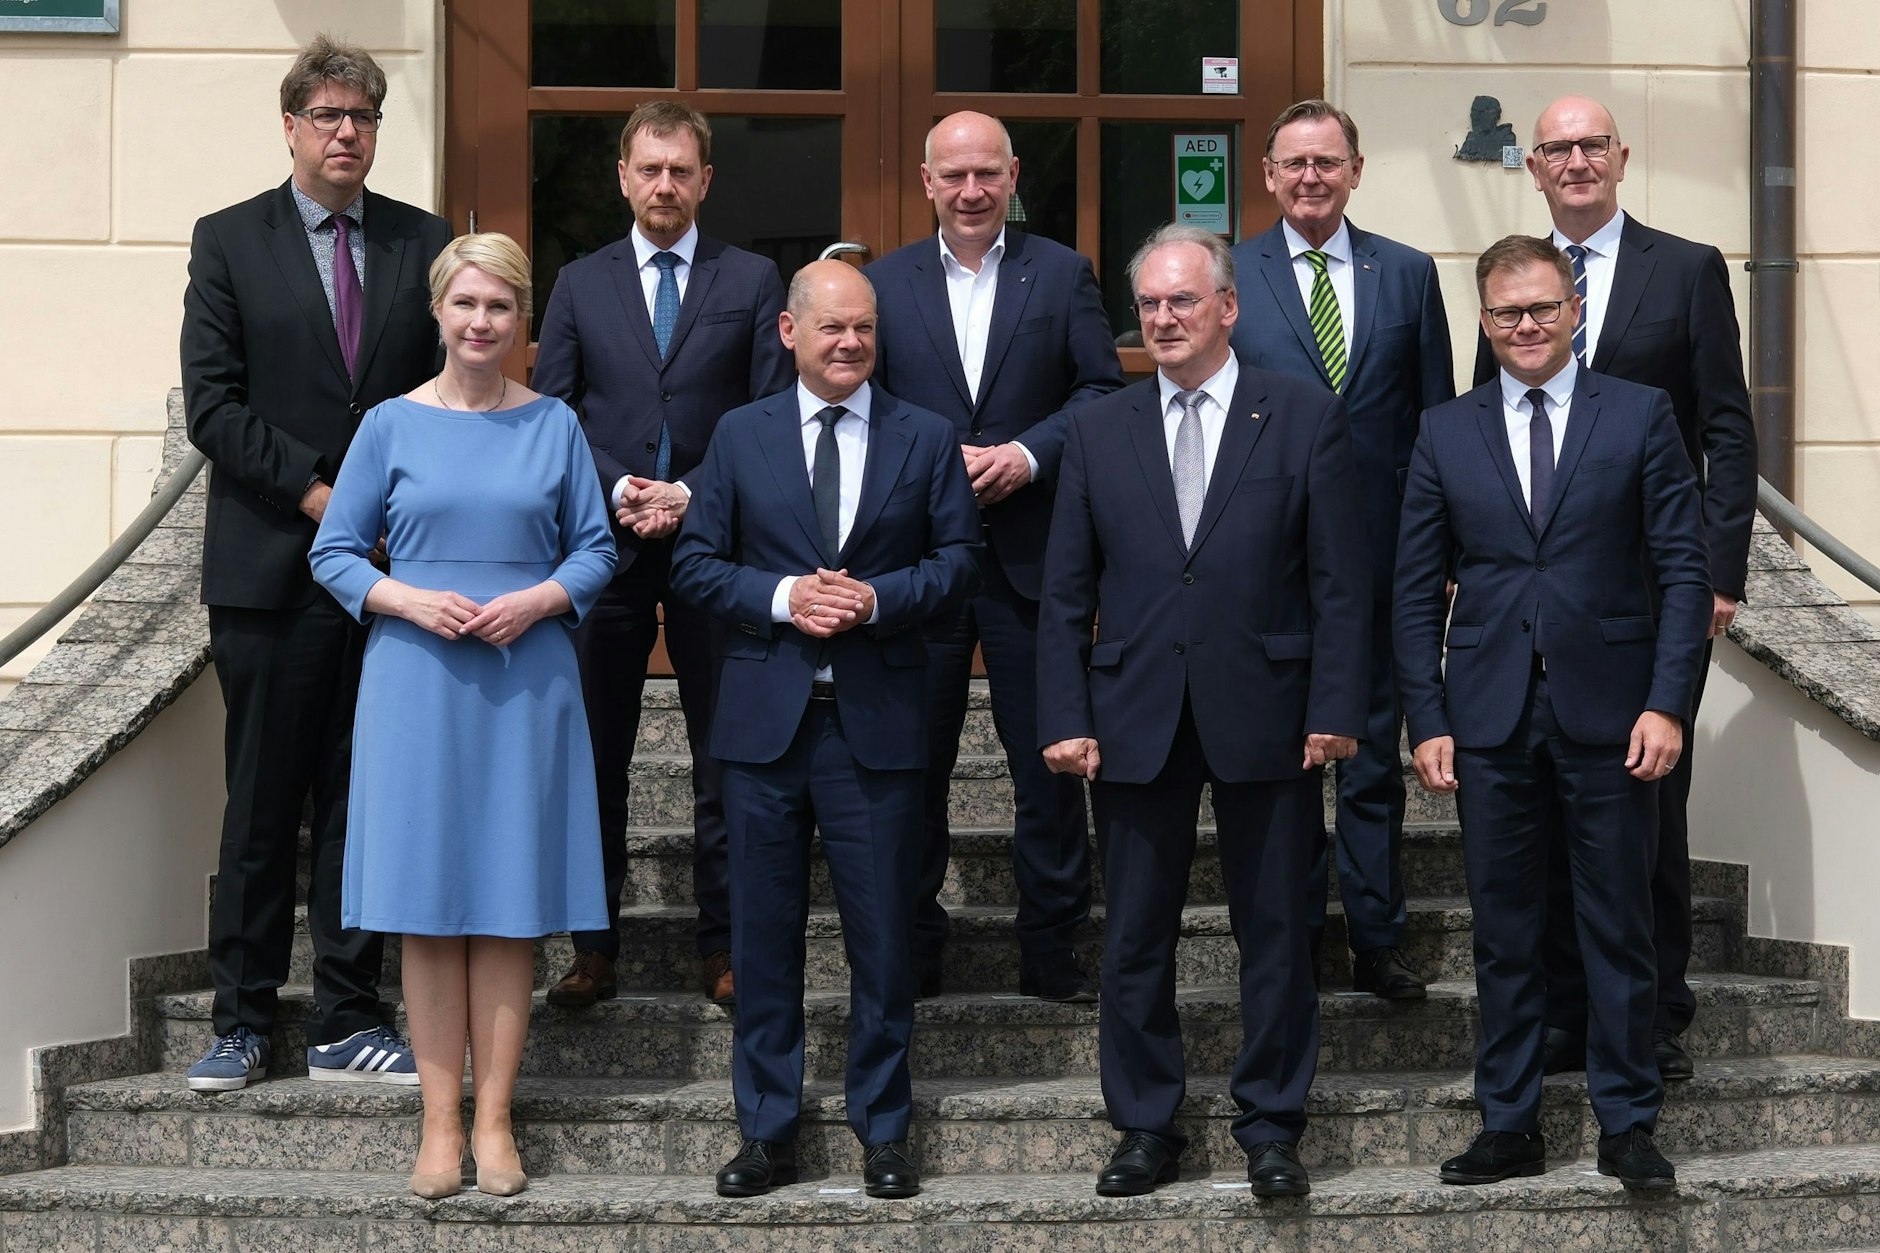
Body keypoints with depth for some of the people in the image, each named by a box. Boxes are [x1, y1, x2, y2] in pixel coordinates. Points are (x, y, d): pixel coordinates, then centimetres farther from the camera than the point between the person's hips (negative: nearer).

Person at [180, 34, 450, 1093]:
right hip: (270, 563, -2)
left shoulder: (425, 242, 10)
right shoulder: (229, 242, 4)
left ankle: (348, 1023, 12)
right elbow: (212, 403, -3)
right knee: (262, 803, 3)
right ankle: (245, 1022, 13)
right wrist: (313, 491, -11)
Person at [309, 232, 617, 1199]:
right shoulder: (392, 425, 4)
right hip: (418, 682, 0)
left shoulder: (554, 425, 6)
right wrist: (409, 600, -12)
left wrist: (537, 600, -11)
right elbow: (334, 552, 5)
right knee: (428, 903, 0)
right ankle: (440, 1120, 7)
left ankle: (494, 1117, 9)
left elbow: (595, 548, 8)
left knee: (510, 900, 1)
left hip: (526, 682, 1)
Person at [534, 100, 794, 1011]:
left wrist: (693, 494, -10)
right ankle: (593, 947, 12)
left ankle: (723, 946, 11)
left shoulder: (752, 281, 6)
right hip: (606, 544, 1)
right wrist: (619, 490, -8)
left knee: (726, 756, 3)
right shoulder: (581, 284, 11)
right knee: (595, 755, 4)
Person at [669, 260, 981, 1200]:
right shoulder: (740, 436, 7)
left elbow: (958, 559, 3)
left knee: (882, 935, 4)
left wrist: (877, 598, -14)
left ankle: (882, 1131, 16)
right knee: (763, 932, 6)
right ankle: (766, 1132, 16)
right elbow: (695, 563, 4)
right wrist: (781, 596, -12)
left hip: (877, 722, -1)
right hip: (765, 720, 1)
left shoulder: (926, 439, 5)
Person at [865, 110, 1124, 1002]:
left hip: (1031, 556, -1)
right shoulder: (883, 283, 8)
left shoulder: (1062, 275, 6)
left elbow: (1103, 390, 1)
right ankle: (909, 954, 18)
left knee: (1049, 761, 2)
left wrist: (1029, 452, -14)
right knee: (913, 763, 7)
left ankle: (1051, 953, 12)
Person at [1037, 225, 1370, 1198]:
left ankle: (1271, 1127, 19)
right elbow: (1065, 595, 7)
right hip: (1134, 723, 2)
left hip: (1264, 717, -2)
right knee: (1135, 939, 7)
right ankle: (1145, 1128, 19)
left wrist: (1335, 708, -8)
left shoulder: (1305, 417, 1)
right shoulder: (1098, 431, 8)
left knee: (1273, 931, 7)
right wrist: (1064, 719, -1)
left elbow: (1340, 580, -1)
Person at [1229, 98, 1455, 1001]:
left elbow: (1438, 419, 8)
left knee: (1374, 756, 6)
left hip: (1380, 553, 1)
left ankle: (1376, 943, 14)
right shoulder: (1227, 277, 3)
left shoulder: (1409, 274, 7)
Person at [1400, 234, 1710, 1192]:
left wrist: (1667, 702, -9)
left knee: (1619, 926, 5)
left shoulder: (1640, 416, 3)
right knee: (1503, 932, 7)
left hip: (1608, 712, -2)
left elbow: (1683, 568, 0)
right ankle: (1509, 1126, 16)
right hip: (1491, 718, 2)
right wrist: (1427, 721, -1)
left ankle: (1628, 1126, 15)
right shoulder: (1446, 433, 8)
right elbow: (1417, 593, 7)